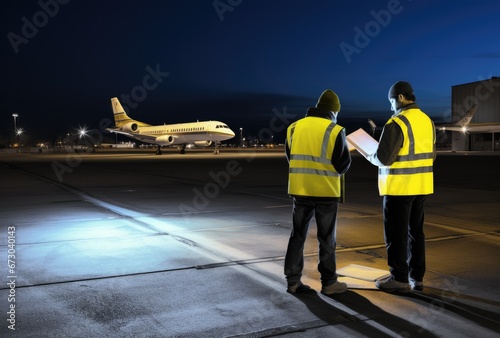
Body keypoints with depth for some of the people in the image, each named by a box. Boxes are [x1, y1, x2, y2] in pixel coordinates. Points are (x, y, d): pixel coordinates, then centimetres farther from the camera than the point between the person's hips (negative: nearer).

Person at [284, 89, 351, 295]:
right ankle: (329, 283, 17)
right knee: (327, 238, 8)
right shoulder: (335, 131, -9)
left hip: (299, 189, 4)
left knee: (298, 235, 12)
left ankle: (293, 281, 15)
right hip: (326, 191, -3)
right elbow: (343, 164, -7)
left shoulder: (294, 127, 4)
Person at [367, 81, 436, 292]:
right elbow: (431, 155, 14)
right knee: (416, 231, 14)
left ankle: (399, 279, 8)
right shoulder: (427, 120, 8)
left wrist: (371, 157, 1)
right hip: (421, 185, 8)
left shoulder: (397, 123, -16)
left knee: (396, 233, 2)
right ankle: (417, 277, 21)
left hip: (400, 186, -8)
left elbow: (383, 158, -19)